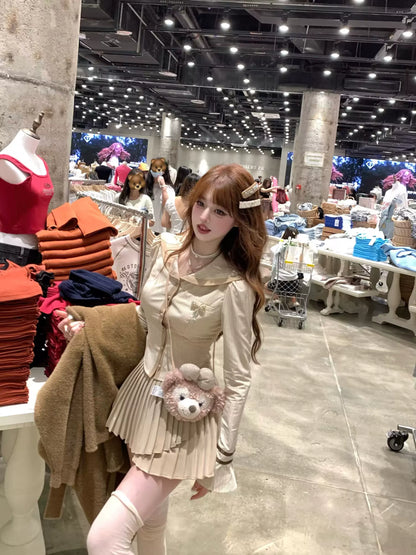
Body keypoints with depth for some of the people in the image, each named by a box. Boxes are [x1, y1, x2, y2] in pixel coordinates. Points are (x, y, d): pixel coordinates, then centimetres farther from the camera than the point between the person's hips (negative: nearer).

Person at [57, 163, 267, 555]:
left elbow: (237, 380, -15)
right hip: (142, 390, 6)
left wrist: (221, 459, -10)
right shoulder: (166, 247, -4)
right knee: (149, 514, 26)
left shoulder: (234, 288, -22)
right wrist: (90, 325, 3)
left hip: (185, 417, -6)